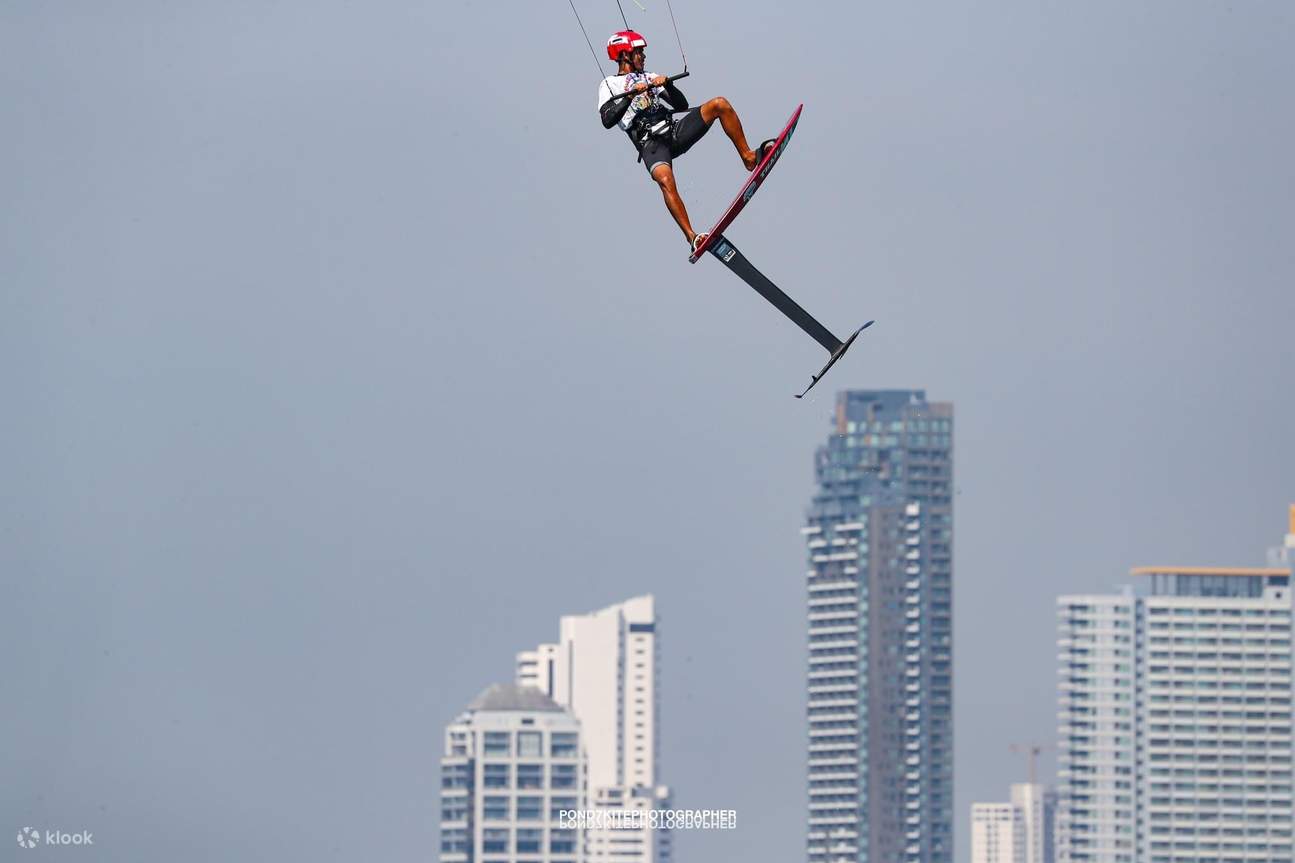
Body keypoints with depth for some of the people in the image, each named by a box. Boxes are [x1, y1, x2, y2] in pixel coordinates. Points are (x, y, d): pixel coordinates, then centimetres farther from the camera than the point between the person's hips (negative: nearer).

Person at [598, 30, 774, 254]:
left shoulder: (650, 78, 25)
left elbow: (682, 105, 18)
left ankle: (748, 157, -5)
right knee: (666, 181, -35)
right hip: (651, 144, -5)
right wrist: (631, 95, -15)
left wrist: (668, 85, 0)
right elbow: (608, 121, -7)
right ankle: (692, 237, -37)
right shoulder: (609, 85, 10)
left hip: (676, 132, 5)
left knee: (720, 104, -11)